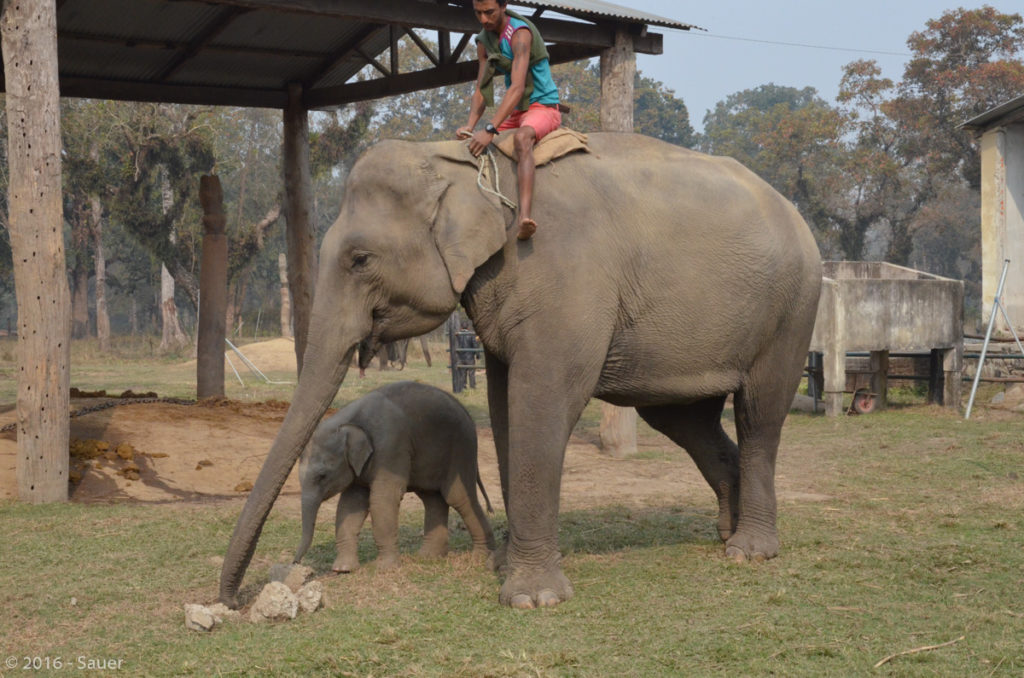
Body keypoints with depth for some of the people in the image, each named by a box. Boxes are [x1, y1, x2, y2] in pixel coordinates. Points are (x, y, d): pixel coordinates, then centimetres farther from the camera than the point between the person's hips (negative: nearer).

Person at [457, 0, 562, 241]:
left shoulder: (519, 33, -19)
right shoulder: (484, 41, 7)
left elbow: (517, 87, -30)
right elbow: (481, 90, 5)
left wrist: (490, 129, -38)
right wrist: (470, 125, -15)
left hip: (543, 106, -9)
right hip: (515, 112, 9)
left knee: (522, 137, -39)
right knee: (465, 142, -1)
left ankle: (524, 216, -57)